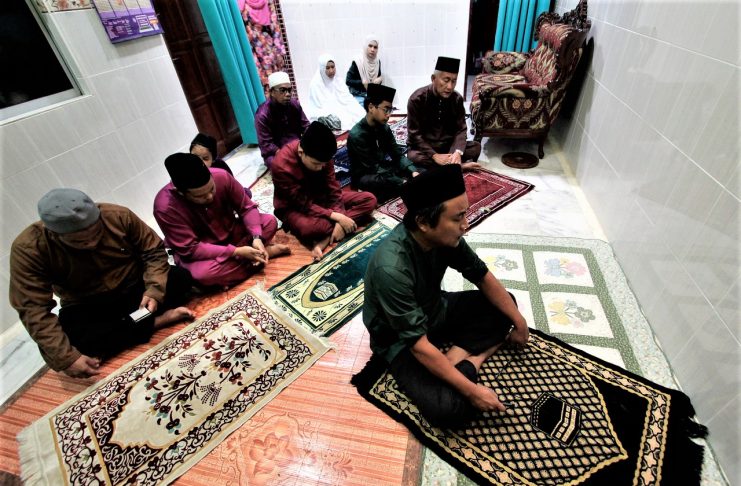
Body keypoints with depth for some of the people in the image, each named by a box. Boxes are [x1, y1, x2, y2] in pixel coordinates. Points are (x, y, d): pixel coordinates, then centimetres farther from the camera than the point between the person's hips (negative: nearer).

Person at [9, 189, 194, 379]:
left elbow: (154, 250, -10)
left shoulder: (117, 215, -20)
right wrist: (66, 358, -31)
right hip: (88, 308, 1)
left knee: (180, 278, -26)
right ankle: (157, 321, -23)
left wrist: (154, 290, -25)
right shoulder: (28, 249, -21)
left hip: (136, 289, -1)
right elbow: (33, 309, -22)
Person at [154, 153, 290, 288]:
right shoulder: (166, 208, -30)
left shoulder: (221, 176, -22)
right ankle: (265, 252, -18)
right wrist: (235, 252, -33)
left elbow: (246, 207, -12)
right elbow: (190, 249, -27)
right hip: (197, 252, -2)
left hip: (231, 232, 3)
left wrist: (257, 237, -28)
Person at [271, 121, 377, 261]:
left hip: (321, 197, 6)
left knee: (369, 199, -12)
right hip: (294, 207, -6)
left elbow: (333, 188, -11)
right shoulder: (281, 166, -28)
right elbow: (304, 205, -25)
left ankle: (326, 238, -26)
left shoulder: (321, 156, -14)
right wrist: (336, 217, -31)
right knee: (308, 227, -44)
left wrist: (340, 220, -23)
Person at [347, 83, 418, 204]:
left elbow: (397, 155, 1)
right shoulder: (356, 135, -22)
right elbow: (374, 169, -25)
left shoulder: (384, 127, 0)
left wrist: (413, 172, -18)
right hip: (365, 177, -8)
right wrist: (402, 182, -29)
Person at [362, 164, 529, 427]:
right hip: (401, 339, -7)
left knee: (504, 309, 7)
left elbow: (482, 277, 0)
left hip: (435, 310, 7)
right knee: (446, 408, -28)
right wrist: (471, 390, -26)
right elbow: (418, 345, -32)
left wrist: (518, 321, 4)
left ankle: (455, 356, -4)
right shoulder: (391, 269, -38)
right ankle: (470, 360, -1)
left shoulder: (445, 236, -17)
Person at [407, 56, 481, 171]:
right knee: (414, 157, -37)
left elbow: (460, 129, -4)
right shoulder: (417, 99, -14)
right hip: (423, 147, -3)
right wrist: (434, 155, -27)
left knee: (476, 147, -15)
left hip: (448, 146, 3)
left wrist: (458, 152, -26)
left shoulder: (457, 98, -3)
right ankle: (459, 166, -26)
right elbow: (415, 134, -16)